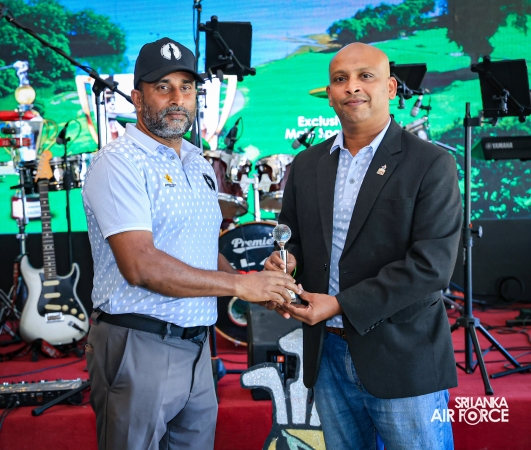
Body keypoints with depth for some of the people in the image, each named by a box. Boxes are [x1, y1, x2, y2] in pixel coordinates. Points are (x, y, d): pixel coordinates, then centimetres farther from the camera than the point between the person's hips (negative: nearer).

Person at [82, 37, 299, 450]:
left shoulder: (199, 164, 14)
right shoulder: (120, 162, -13)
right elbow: (140, 265, -23)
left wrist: (261, 288, 3)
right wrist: (239, 284, -18)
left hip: (196, 344, 8)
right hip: (139, 347, -7)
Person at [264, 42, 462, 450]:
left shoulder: (431, 165, -8)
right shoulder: (307, 165, 9)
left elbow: (432, 264, -16)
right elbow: (292, 236, 17)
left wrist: (341, 305, -18)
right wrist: (283, 260, -7)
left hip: (403, 362, -4)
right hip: (327, 355, 5)